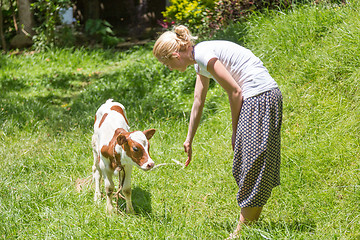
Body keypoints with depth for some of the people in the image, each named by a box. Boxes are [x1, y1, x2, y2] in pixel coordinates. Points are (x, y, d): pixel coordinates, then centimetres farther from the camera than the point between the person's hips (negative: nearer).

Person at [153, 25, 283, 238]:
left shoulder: (204, 54, -15)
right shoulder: (200, 61, 15)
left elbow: (235, 92, -15)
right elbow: (198, 103, 26)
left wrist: (235, 131, -4)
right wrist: (189, 141, 34)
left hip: (260, 98, -10)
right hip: (260, 97, 10)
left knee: (252, 164, -3)